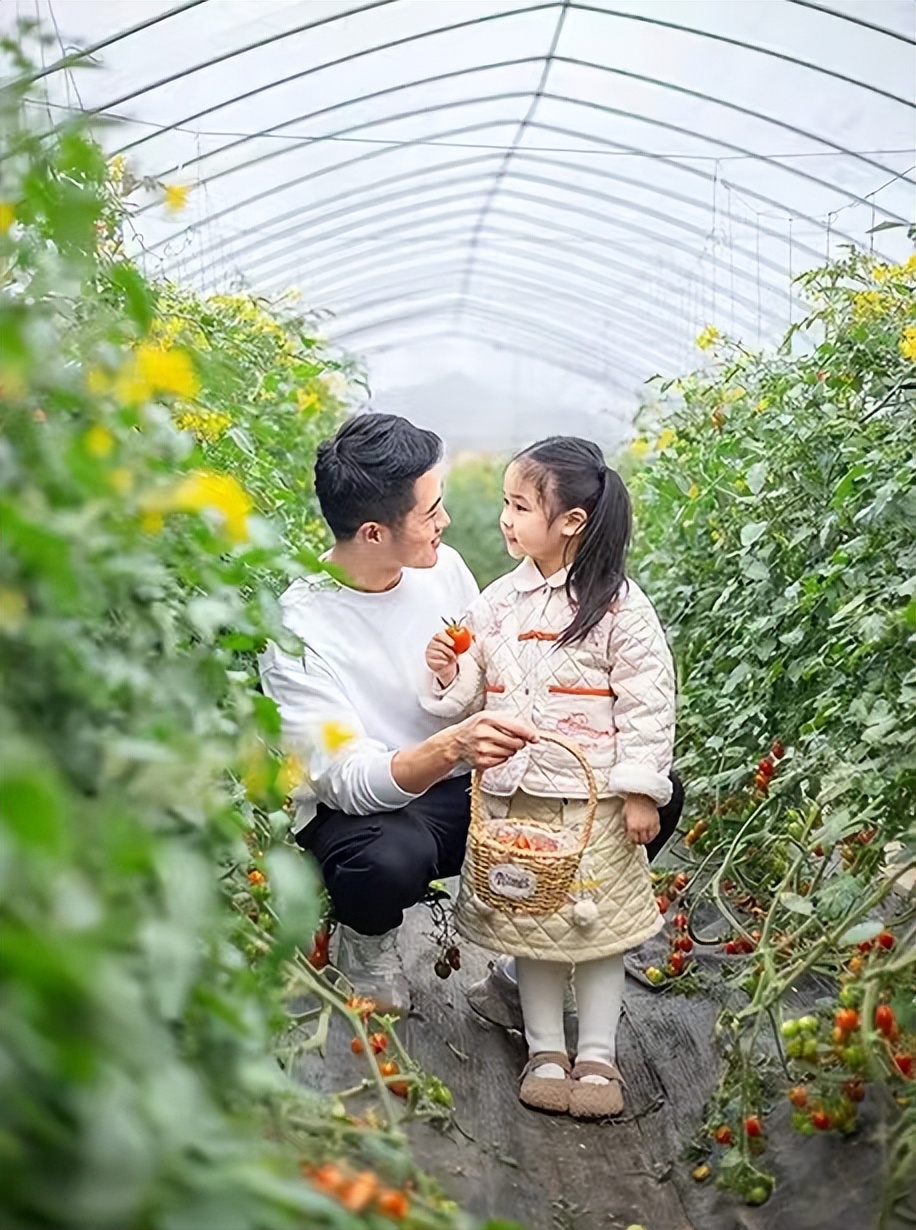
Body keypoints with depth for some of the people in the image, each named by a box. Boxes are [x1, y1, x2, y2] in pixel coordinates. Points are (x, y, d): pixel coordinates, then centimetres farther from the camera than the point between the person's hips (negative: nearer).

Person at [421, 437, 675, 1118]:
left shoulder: (619, 607, -11)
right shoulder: (499, 600, 4)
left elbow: (648, 703, -9)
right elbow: (472, 692, 13)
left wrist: (641, 792, -10)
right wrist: (448, 676, -9)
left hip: (594, 802, -4)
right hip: (512, 796, 5)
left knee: (598, 924, 7)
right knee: (527, 923, 12)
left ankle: (598, 1056, 22)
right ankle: (545, 1051, 27)